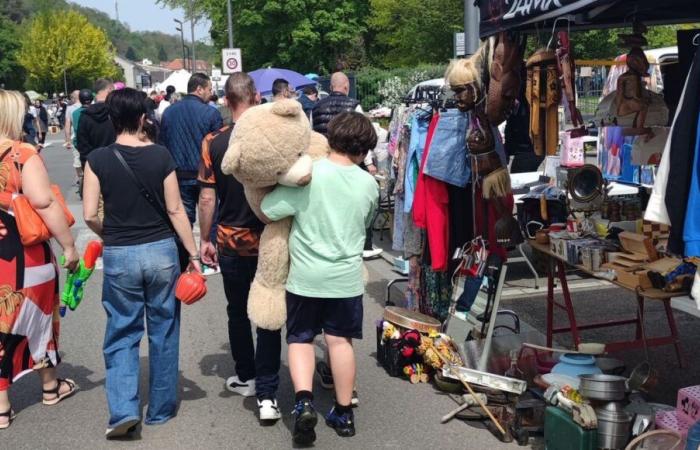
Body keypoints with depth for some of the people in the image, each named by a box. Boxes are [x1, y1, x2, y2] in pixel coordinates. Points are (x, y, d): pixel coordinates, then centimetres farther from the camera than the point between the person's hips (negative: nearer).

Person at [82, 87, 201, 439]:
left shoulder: (97, 159, -6)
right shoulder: (160, 155, -5)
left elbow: (90, 215, -7)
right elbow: (175, 210, -4)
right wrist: (193, 255, 3)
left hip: (119, 256, 0)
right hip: (161, 251, 1)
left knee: (122, 333, 12)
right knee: (163, 331, 13)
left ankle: (123, 409, -1)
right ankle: (161, 408, 24)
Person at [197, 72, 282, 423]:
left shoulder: (213, 142, -8)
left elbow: (207, 198, -6)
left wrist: (204, 240, 5)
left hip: (231, 242, 1)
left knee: (238, 312, 19)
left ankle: (246, 377, 33)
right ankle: (266, 395, 1)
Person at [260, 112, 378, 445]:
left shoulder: (307, 174, -13)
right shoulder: (368, 184, -3)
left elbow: (267, 212, -12)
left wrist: (300, 217, 7)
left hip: (305, 276, -2)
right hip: (346, 277, 2)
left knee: (300, 339, 12)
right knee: (340, 340, 13)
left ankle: (304, 401, -7)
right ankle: (343, 413, 20)